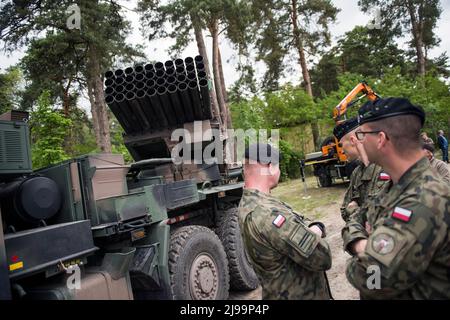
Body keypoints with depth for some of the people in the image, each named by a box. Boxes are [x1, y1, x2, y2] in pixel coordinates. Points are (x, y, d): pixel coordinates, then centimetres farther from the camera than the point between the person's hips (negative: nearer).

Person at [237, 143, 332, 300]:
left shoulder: (248, 203, 1)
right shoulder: (266, 214, -31)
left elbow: (300, 221, 6)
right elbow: (321, 258, -29)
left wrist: (316, 229, -14)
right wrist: (314, 236, -9)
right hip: (300, 295, -9)